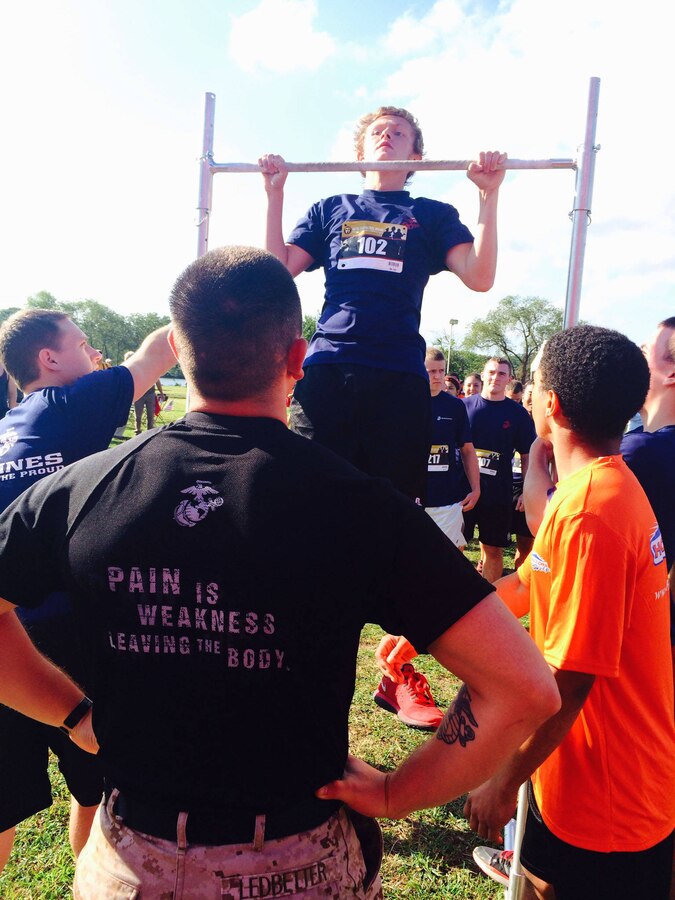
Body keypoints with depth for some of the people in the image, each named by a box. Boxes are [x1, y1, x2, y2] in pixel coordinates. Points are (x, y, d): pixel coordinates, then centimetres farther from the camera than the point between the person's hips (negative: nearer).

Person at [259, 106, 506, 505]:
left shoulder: (433, 214, 18)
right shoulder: (330, 210, 22)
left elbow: (480, 276, 2)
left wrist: (489, 193, -2)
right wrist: (275, 193, 10)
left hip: (399, 374, -1)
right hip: (326, 367, 1)